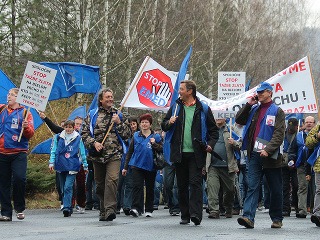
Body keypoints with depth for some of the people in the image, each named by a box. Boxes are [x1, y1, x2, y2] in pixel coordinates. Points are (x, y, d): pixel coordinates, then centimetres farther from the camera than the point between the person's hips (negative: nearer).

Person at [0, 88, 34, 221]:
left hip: (19, 153, -3)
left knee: (19, 178, -16)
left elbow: (31, 134, 1)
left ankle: (20, 208, 2)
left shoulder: (25, 113, 5)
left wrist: (26, 127, -19)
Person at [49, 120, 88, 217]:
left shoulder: (78, 138, 3)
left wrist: (85, 165, 11)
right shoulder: (58, 137, 8)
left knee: (68, 187, -17)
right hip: (61, 166, 4)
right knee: (63, 188, 8)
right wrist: (51, 162, 1)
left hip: (72, 166, -3)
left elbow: (82, 152, 9)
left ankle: (67, 208, -22)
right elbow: (53, 151, 11)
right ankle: (69, 208, 18)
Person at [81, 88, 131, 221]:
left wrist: (119, 123, -5)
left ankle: (110, 209, -26)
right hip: (98, 155, 2)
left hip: (114, 155, -1)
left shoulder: (118, 115, 12)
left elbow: (127, 134, 10)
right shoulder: (92, 115, 10)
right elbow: (84, 134, 7)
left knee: (112, 180, -20)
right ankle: (103, 211, 18)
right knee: (100, 184, 7)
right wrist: (93, 143, -10)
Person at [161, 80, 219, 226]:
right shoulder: (176, 107, 12)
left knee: (195, 183, -12)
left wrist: (210, 144, -8)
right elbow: (163, 125, 17)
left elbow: (214, 130, 9)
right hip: (179, 154, 4)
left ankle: (195, 213, -17)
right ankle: (185, 215, 13)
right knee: (182, 185, 7)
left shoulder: (203, 109, 4)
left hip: (196, 154, -4)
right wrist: (169, 123, -7)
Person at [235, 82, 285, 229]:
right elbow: (239, 120, 15)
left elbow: (279, 134, -9)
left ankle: (277, 219, 18)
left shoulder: (277, 111, 0)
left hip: (270, 156, -4)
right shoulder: (253, 110, 17)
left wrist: (268, 150, -20)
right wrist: (249, 104, 6)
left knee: (275, 189, 6)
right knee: (252, 187, -8)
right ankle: (248, 217, -18)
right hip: (254, 155, 4)